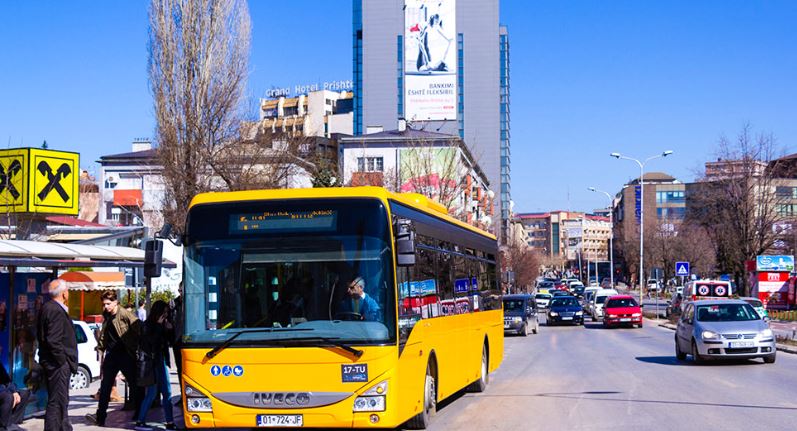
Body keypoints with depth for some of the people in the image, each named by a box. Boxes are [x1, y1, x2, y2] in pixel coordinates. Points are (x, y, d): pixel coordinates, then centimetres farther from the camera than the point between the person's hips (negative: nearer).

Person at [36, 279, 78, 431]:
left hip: (54, 363, 11)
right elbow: (53, 340, -25)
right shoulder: (57, 311, -19)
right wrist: (62, 361, -15)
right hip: (58, 363, -11)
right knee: (56, 402, -7)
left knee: (61, 401, 19)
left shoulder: (47, 308, 12)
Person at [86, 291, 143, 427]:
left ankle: (139, 414, 16)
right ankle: (100, 417, 4)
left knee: (135, 385, 4)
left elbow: (138, 328, -15)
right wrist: (101, 347, 16)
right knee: (105, 385, 3)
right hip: (111, 354, 7)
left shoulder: (125, 314, -11)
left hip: (125, 354, -7)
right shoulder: (106, 316, 12)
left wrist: (138, 347, -15)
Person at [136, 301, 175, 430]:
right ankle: (140, 421, 4)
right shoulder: (148, 325, -7)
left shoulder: (162, 325, 11)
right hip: (152, 361, -7)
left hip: (162, 361, 7)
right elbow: (152, 340, -19)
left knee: (167, 392, 2)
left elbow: (169, 341, 14)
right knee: (152, 393, -6)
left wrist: (170, 330, -2)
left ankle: (170, 423, 3)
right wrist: (159, 325, -15)